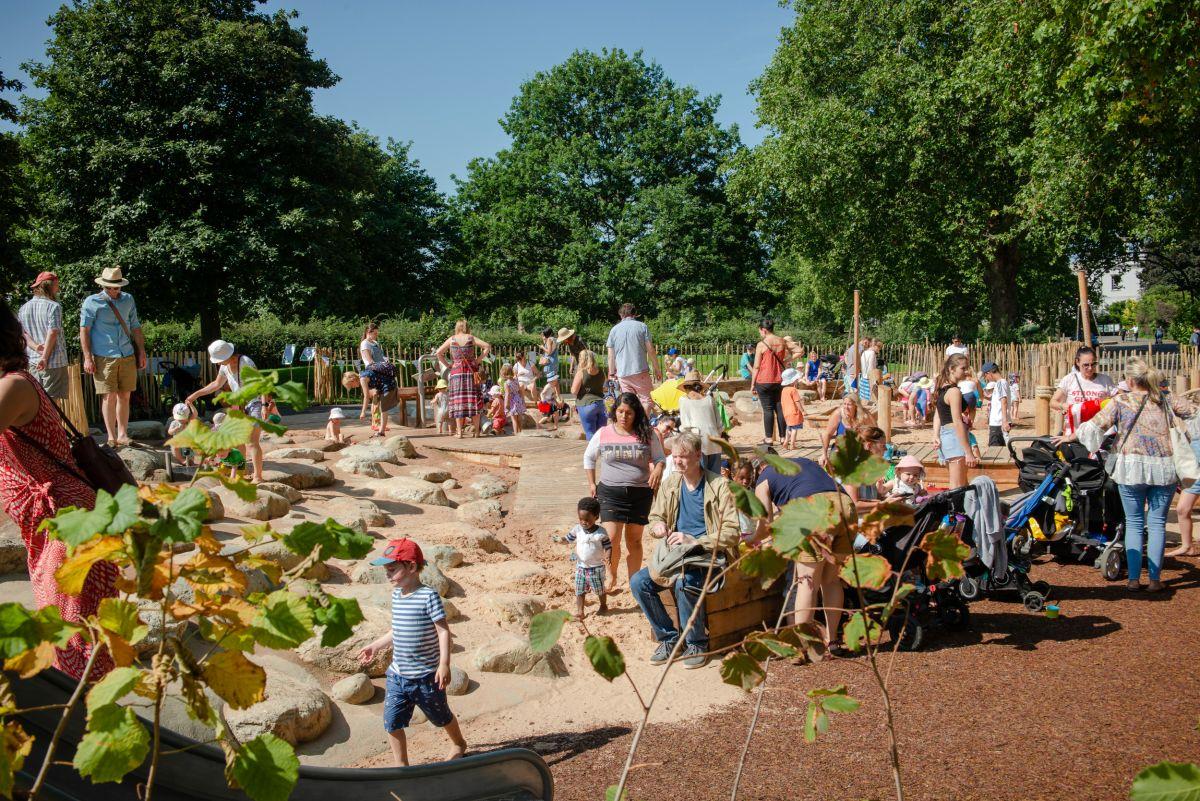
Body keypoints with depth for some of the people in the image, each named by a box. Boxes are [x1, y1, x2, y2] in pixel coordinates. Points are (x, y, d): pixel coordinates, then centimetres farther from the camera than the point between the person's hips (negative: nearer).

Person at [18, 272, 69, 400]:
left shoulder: (24, 308, 11)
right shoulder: (54, 306, -9)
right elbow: (52, 333, -16)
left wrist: (35, 346, -7)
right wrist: (45, 358, -14)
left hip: (32, 361, 6)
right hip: (54, 361, -6)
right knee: (51, 399, -4)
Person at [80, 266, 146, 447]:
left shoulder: (128, 300, 13)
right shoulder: (92, 302, -1)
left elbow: (135, 327, 18)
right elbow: (84, 330, -2)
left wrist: (142, 352, 13)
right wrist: (88, 358, -8)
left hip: (127, 356, 4)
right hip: (104, 357, -4)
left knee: (124, 396, 5)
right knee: (109, 397, -4)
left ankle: (123, 435, 12)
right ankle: (111, 437, 3)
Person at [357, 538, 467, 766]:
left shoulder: (428, 596, -19)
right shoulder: (396, 594, 3)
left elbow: (443, 631, -20)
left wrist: (444, 663, -27)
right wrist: (376, 645, 21)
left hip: (425, 676, -6)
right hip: (397, 676, 6)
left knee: (441, 717, 17)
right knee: (392, 723, 2)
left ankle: (459, 744, 44)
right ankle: (401, 765, 19)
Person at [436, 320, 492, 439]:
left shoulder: (451, 339, 3)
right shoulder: (471, 338, 1)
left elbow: (439, 353, 2)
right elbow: (488, 347, -4)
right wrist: (478, 360, 1)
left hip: (456, 371, 0)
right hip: (471, 371, 0)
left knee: (458, 401, 3)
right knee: (474, 400, 4)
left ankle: (459, 432, -1)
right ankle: (476, 431, 3)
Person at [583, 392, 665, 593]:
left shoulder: (647, 435, -2)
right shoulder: (603, 434, 0)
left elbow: (659, 458, 6)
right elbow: (589, 458, 14)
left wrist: (658, 470, -16)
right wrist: (592, 484, 9)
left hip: (640, 493, 1)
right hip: (610, 492, -1)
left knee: (634, 540, 9)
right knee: (612, 539, -12)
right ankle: (611, 576, 12)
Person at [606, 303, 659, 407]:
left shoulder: (614, 330, 8)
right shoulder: (642, 326, 2)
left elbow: (611, 355, 8)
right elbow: (650, 350, -1)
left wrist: (612, 373, 17)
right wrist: (656, 369, 5)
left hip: (622, 374, 3)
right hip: (640, 371, -3)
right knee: (646, 399, 4)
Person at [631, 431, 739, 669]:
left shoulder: (719, 486, -9)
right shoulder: (670, 484, 8)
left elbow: (731, 533, -13)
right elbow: (655, 516, 21)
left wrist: (693, 541, -20)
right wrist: (657, 527, -5)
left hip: (709, 556, -6)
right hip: (675, 555, 6)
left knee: (685, 582, -36)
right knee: (638, 582, -16)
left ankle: (697, 644, -11)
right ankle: (669, 638, 2)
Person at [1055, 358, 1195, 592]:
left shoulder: (1121, 401, -1)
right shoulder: (1166, 401, 7)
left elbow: (1096, 425, -5)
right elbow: (1193, 412, 12)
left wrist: (1069, 437, 6)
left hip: (1132, 468, -2)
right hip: (1164, 468, 2)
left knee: (1134, 522, 8)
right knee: (1157, 522, 8)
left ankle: (1134, 578, 6)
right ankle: (1155, 578, 6)